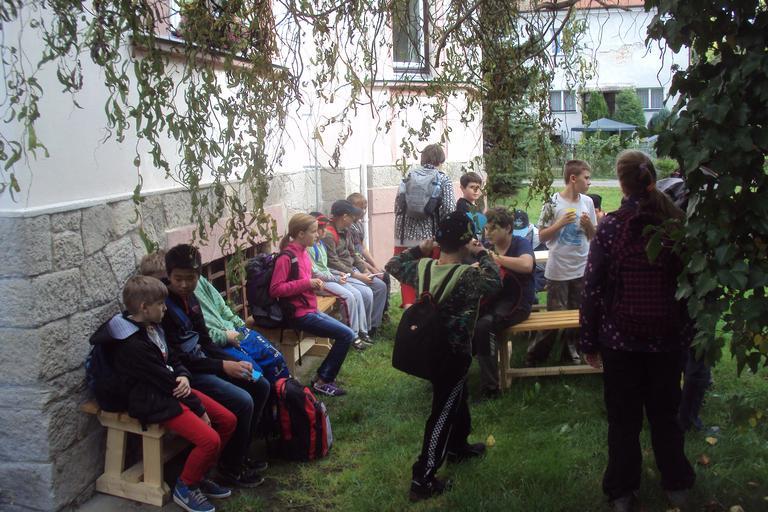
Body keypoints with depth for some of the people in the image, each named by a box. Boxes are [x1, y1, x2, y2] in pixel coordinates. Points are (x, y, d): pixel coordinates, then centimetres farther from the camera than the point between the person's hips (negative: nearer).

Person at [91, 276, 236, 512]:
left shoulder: (152, 327, 6)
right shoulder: (134, 345, -24)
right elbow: (165, 381, -20)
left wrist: (184, 377, -8)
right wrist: (199, 409, -13)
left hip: (173, 390, 10)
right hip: (155, 403, -10)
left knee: (228, 420, 5)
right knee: (210, 439, -21)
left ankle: (198, 474, 21)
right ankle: (185, 487, 5)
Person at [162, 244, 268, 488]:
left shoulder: (189, 297, 6)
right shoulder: (164, 306, -21)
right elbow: (176, 359, -22)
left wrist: (234, 362, -1)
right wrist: (223, 366, -21)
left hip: (202, 362, 9)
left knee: (261, 386, 6)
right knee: (243, 402, -22)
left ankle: (241, 452, 16)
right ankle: (231, 466, 0)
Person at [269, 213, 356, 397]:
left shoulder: (303, 252, 9)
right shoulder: (286, 257, -17)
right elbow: (275, 289, -22)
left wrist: (315, 283, 2)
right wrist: (307, 283, -22)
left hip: (310, 309, 9)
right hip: (299, 314, -9)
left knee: (346, 333, 9)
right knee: (347, 335, -11)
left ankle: (323, 377, 15)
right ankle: (323, 380, 1)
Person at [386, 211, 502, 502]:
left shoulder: (421, 267, -6)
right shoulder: (467, 275, -25)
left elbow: (392, 265, 8)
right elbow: (495, 283, -34)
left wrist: (419, 249, 9)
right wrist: (482, 255, -21)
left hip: (431, 348, 8)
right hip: (454, 353, -8)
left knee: (457, 399, 29)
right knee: (443, 413, 2)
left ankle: (458, 446, 51)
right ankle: (422, 480, 7)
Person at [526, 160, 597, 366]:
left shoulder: (587, 202, 1)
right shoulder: (552, 203, -11)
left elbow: (592, 236, 10)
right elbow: (542, 236, -7)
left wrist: (588, 224, -10)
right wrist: (560, 223, -20)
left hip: (581, 269, 4)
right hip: (558, 271, -4)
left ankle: (570, 351, 28)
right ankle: (535, 354, 17)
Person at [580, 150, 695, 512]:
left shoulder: (611, 227, -12)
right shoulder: (677, 222, -4)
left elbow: (593, 288, -11)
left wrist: (589, 342, -3)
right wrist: (690, 331, 13)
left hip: (620, 337, -2)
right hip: (669, 336, 2)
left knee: (623, 418, 12)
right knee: (666, 413, 20)